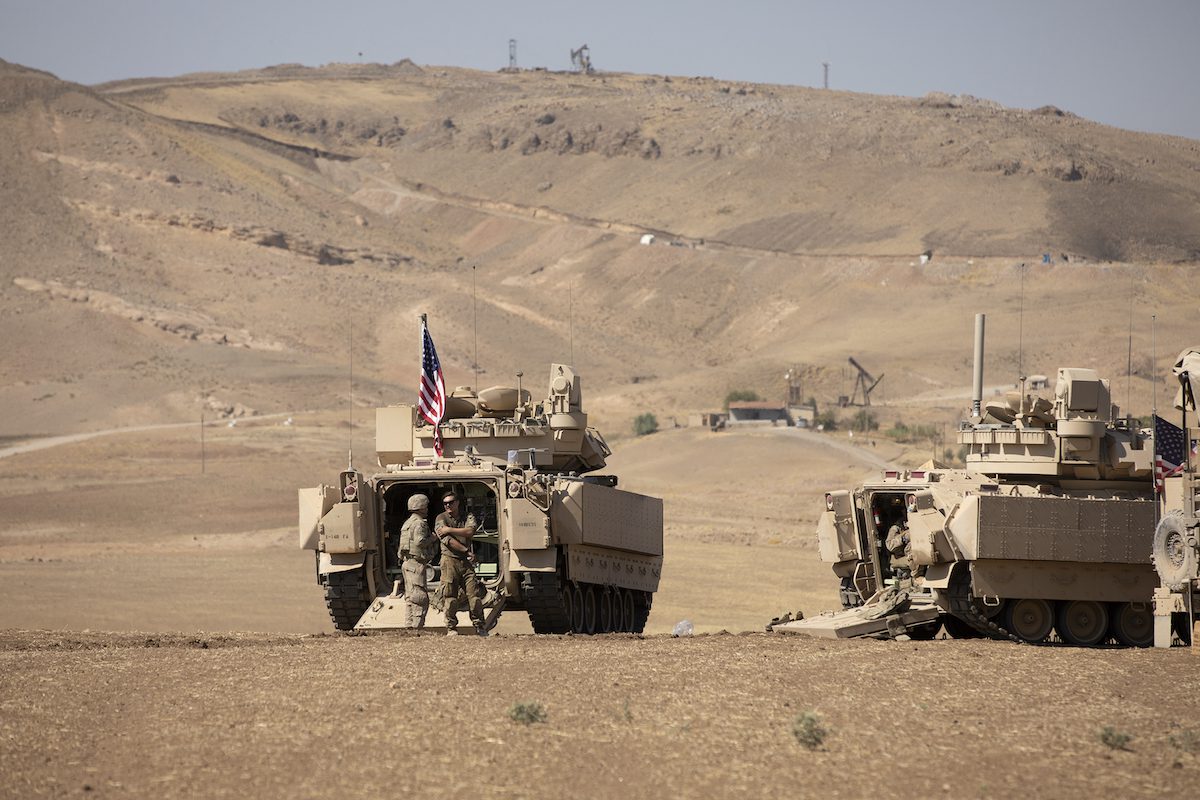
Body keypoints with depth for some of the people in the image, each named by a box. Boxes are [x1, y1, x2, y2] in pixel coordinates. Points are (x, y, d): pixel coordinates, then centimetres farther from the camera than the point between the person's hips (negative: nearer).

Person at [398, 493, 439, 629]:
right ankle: (416, 627, -16)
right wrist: (433, 538, -10)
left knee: (410, 597, 12)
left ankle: (409, 625, 12)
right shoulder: (419, 523, -11)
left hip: (406, 562, 10)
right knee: (421, 598, -11)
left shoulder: (408, 523, 21)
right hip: (416, 563, -10)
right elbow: (419, 541, -24)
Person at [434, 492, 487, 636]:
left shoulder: (468, 517, 13)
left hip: (466, 562, 2)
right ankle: (451, 628, 0)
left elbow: (470, 531, -9)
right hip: (449, 560, -2)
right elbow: (447, 540, -9)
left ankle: (480, 626, 3)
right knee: (450, 596, -4)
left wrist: (450, 530, -10)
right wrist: (466, 551, -11)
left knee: (473, 594, -3)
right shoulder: (441, 519, 4)